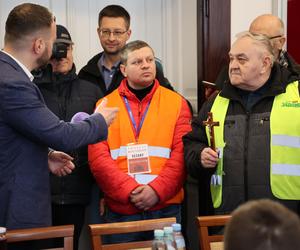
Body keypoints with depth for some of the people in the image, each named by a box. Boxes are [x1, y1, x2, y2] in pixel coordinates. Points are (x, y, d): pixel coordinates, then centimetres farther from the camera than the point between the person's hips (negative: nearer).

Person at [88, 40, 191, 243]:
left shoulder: (177, 103, 7)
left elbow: (181, 154, -2)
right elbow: (98, 158, -3)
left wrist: (157, 189, -15)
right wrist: (130, 191, -14)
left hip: (166, 208, 0)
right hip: (120, 210, 0)